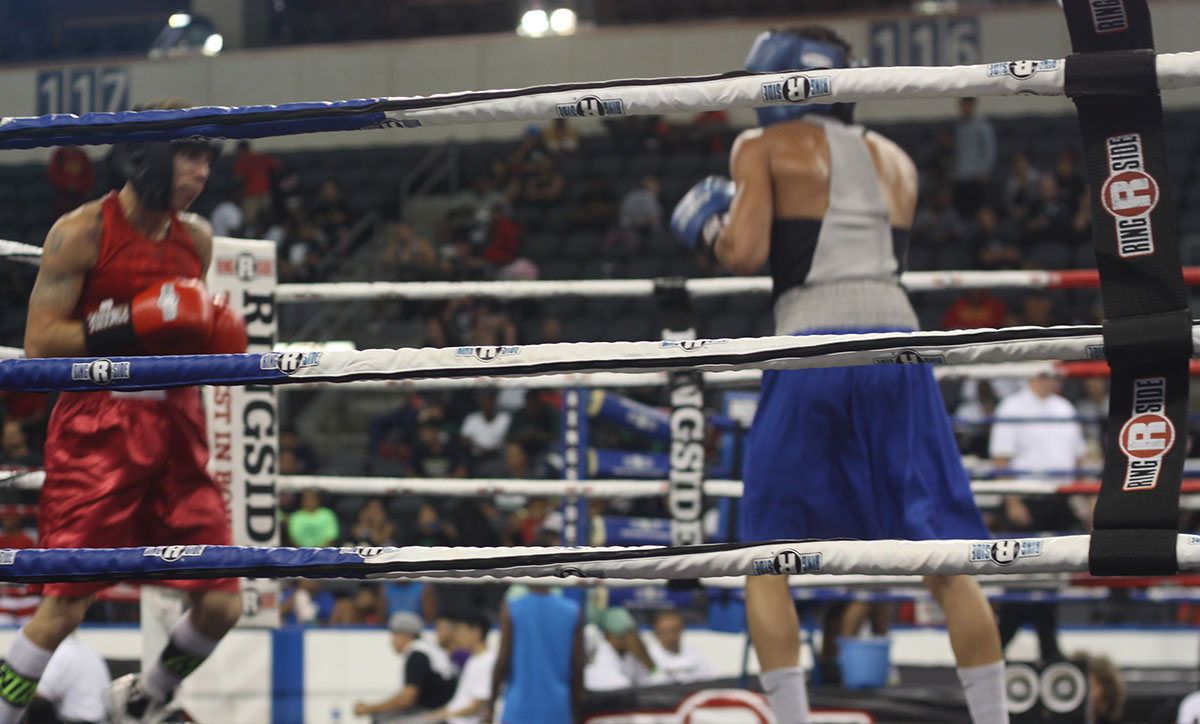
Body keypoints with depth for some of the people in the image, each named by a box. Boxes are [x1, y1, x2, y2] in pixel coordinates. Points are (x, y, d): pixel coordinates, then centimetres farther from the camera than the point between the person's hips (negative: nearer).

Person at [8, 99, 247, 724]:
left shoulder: (196, 238, 11)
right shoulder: (82, 232, -8)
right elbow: (39, 343, -12)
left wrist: (213, 343, 3)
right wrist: (136, 323, -21)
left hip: (175, 426, 6)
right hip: (97, 426, -6)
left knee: (221, 606, 2)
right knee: (65, 604, -10)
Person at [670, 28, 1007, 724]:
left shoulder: (765, 147, 9)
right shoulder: (895, 160, 24)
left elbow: (747, 253, -4)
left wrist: (710, 232, 16)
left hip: (813, 348, -4)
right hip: (896, 338, 4)